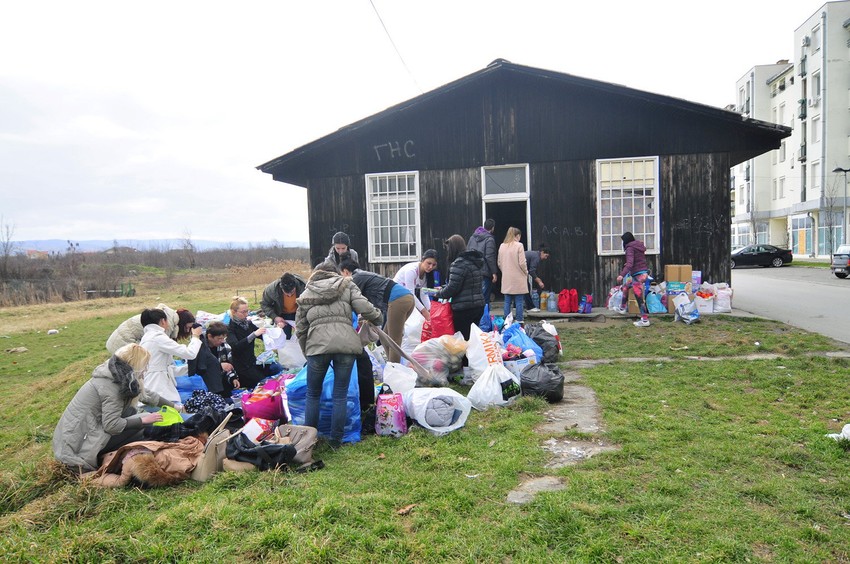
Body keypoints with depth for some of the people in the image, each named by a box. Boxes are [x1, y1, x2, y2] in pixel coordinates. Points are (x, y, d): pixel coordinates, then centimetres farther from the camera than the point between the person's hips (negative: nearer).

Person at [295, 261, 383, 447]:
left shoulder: (306, 294, 21)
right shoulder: (347, 285, 16)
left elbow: (300, 329, 21)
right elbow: (365, 308, 1)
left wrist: (306, 352, 32)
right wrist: (378, 318, 19)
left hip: (317, 344, 1)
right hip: (346, 343, 0)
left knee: (313, 394, 17)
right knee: (340, 395, 11)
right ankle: (336, 439, 15)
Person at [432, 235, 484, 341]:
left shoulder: (459, 263, -14)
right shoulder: (474, 260, 14)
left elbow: (452, 288, -16)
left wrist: (438, 294, 2)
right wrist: (443, 289, 22)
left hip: (464, 308, -9)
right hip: (479, 305, 9)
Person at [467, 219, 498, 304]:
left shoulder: (472, 237, 12)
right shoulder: (489, 239, -10)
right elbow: (490, 257, -15)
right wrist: (494, 272, -12)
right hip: (484, 272, -7)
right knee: (485, 297, -2)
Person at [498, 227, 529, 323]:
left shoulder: (502, 246, 5)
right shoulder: (519, 246, -10)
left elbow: (499, 263, 10)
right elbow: (522, 263, -12)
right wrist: (526, 272, 4)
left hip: (506, 279, 5)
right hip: (518, 278, -5)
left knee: (507, 302, 9)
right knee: (519, 302, 2)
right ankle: (519, 321, 4)